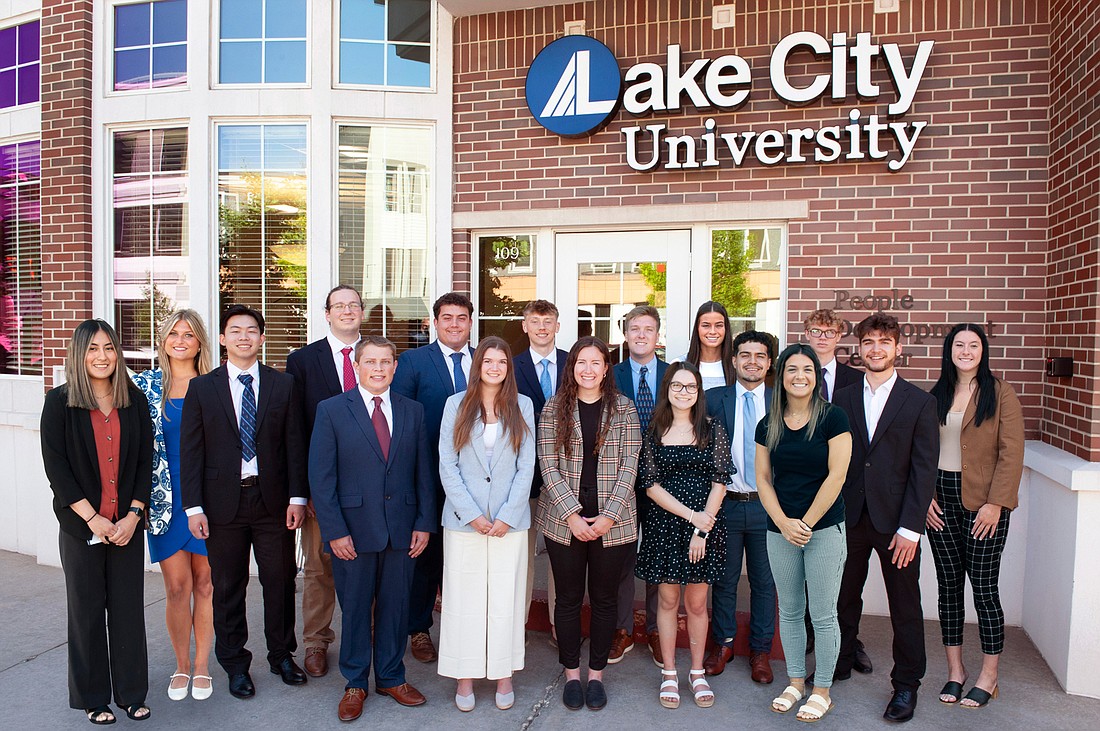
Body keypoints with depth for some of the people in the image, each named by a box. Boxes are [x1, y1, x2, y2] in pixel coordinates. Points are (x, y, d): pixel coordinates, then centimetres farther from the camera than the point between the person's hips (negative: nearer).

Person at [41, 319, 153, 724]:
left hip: (127, 525, 2)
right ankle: (93, 698, 25)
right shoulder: (60, 401, -3)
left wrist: (133, 515, -6)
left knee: (129, 608, 7)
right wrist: (93, 518, -12)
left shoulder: (135, 400, 3)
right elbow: (55, 466, -7)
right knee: (87, 610, 9)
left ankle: (131, 693, 22)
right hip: (81, 525, -1)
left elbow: (145, 461, 3)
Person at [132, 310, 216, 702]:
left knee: (205, 583, 8)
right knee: (177, 586, 4)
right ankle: (181, 665, 23)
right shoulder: (146, 385, 3)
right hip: (166, 500, 0)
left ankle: (202, 665, 23)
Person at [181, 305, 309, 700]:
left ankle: (282, 655, 29)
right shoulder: (202, 388, 2)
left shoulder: (283, 385, 4)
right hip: (224, 501, 0)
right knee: (228, 588, 10)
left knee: (281, 582, 9)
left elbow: (294, 444, 3)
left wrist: (297, 497, -3)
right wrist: (194, 507, -5)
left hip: (273, 500, 1)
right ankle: (235, 664, 27)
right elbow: (191, 451, 1)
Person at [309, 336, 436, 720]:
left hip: (402, 529, 2)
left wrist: (425, 523, 1)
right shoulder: (331, 410, -2)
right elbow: (321, 476, -5)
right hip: (353, 530, -2)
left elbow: (423, 472, 7)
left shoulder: (413, 411, 6)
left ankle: (391, 677, 31)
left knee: (395, 607, 12)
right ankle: (355, 684, 28)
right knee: (355, 609, 10)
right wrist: (334, 530, -11)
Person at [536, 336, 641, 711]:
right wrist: (572, 515, -13)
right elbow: (548, 465, -4)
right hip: (564, 519, 0)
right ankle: (571, 674, 27)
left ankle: (596, 674, 27)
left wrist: (609, 516, -12)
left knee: (604, 598, 11)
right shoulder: (555, 408, 1)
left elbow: (629, 465, -3)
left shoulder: (623, 408, 1)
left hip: (612, 521, 0)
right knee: (569, 598, 10)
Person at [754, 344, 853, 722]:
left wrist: (806, 523, -10)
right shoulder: (768, 425, 5)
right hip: (780, 531, 4)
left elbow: (836, 476, -11)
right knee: (789, 611, 13)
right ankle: (795, 681, 29)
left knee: (823, 615, 4)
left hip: (825, 528, -4)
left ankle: (822, 690, 20)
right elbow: (763, 479, 5)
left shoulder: (833, 418, -6)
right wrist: (784, 523, -7)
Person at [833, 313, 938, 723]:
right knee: (844, 597, 14)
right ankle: (840, 663, 34)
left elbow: (925, 470, -6)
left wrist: (910, 527, -12)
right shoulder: (843, 400, 6)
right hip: (849, 518, 2)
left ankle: (906, 684, 25)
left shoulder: (920, 403, -1)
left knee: (905, 605, 9)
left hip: (895, 520, -2)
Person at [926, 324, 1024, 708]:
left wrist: (996, 503, -14)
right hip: (941, 502, 4)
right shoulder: (936, 395, 9)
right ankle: (955, 669, 23)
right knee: (948, 585, 10)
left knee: (984, 586, 2)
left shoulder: (999, 393, -4)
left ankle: (989, 676, 17)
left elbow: (1011, 453, -8)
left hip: (983, 503, -4)